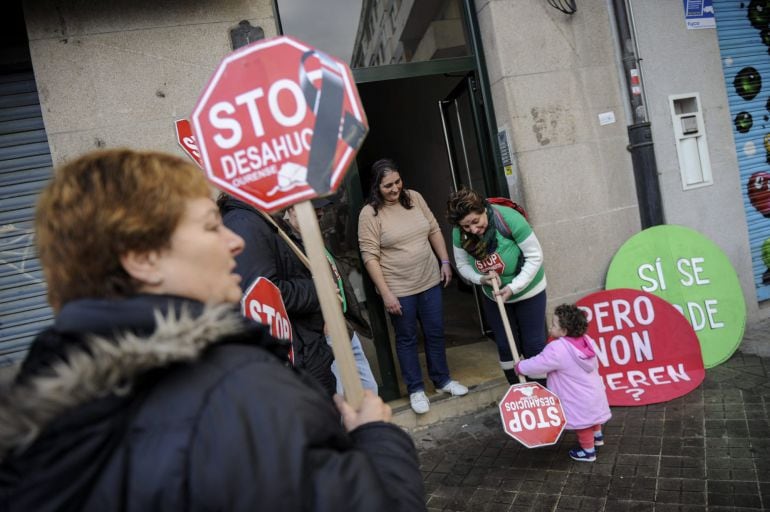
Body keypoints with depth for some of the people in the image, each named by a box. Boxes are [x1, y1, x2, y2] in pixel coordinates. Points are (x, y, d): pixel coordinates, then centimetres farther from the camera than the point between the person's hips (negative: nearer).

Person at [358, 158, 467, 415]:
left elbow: (434, 230, 10)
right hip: (399, 289, -4)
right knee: (406, 339, 11)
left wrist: (445, 261, 7)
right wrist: (386, 293, -17)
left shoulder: (414, 198, 1)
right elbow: (370, 257, -15)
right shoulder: (369, 214, -14)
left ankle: (442, 380, 35)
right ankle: (415, 389, 27)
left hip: (430, 281, 5)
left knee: (435, 333, 16)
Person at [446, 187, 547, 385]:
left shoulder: (509, 219, -31)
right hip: (494, 297, 4)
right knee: (505, 347, 12)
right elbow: (462, 265, -4)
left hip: (528, 292, -3)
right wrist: (481, 279, -24)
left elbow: (535, 256, -23)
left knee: (534, 345, 4)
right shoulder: (459, 234, -19)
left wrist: (514, 287, -28)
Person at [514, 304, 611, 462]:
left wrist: (520, 367, -8)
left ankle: (588, 450, 32)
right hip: (593, 392, 8)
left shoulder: (557, 349, -32)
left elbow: (537, 364, -25)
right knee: (591, 413, 31)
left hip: (579, 400, -8)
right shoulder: (586, 341, -7)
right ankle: (597, 436, 55)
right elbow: (595, 364, 8)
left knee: (582, 422, 13)